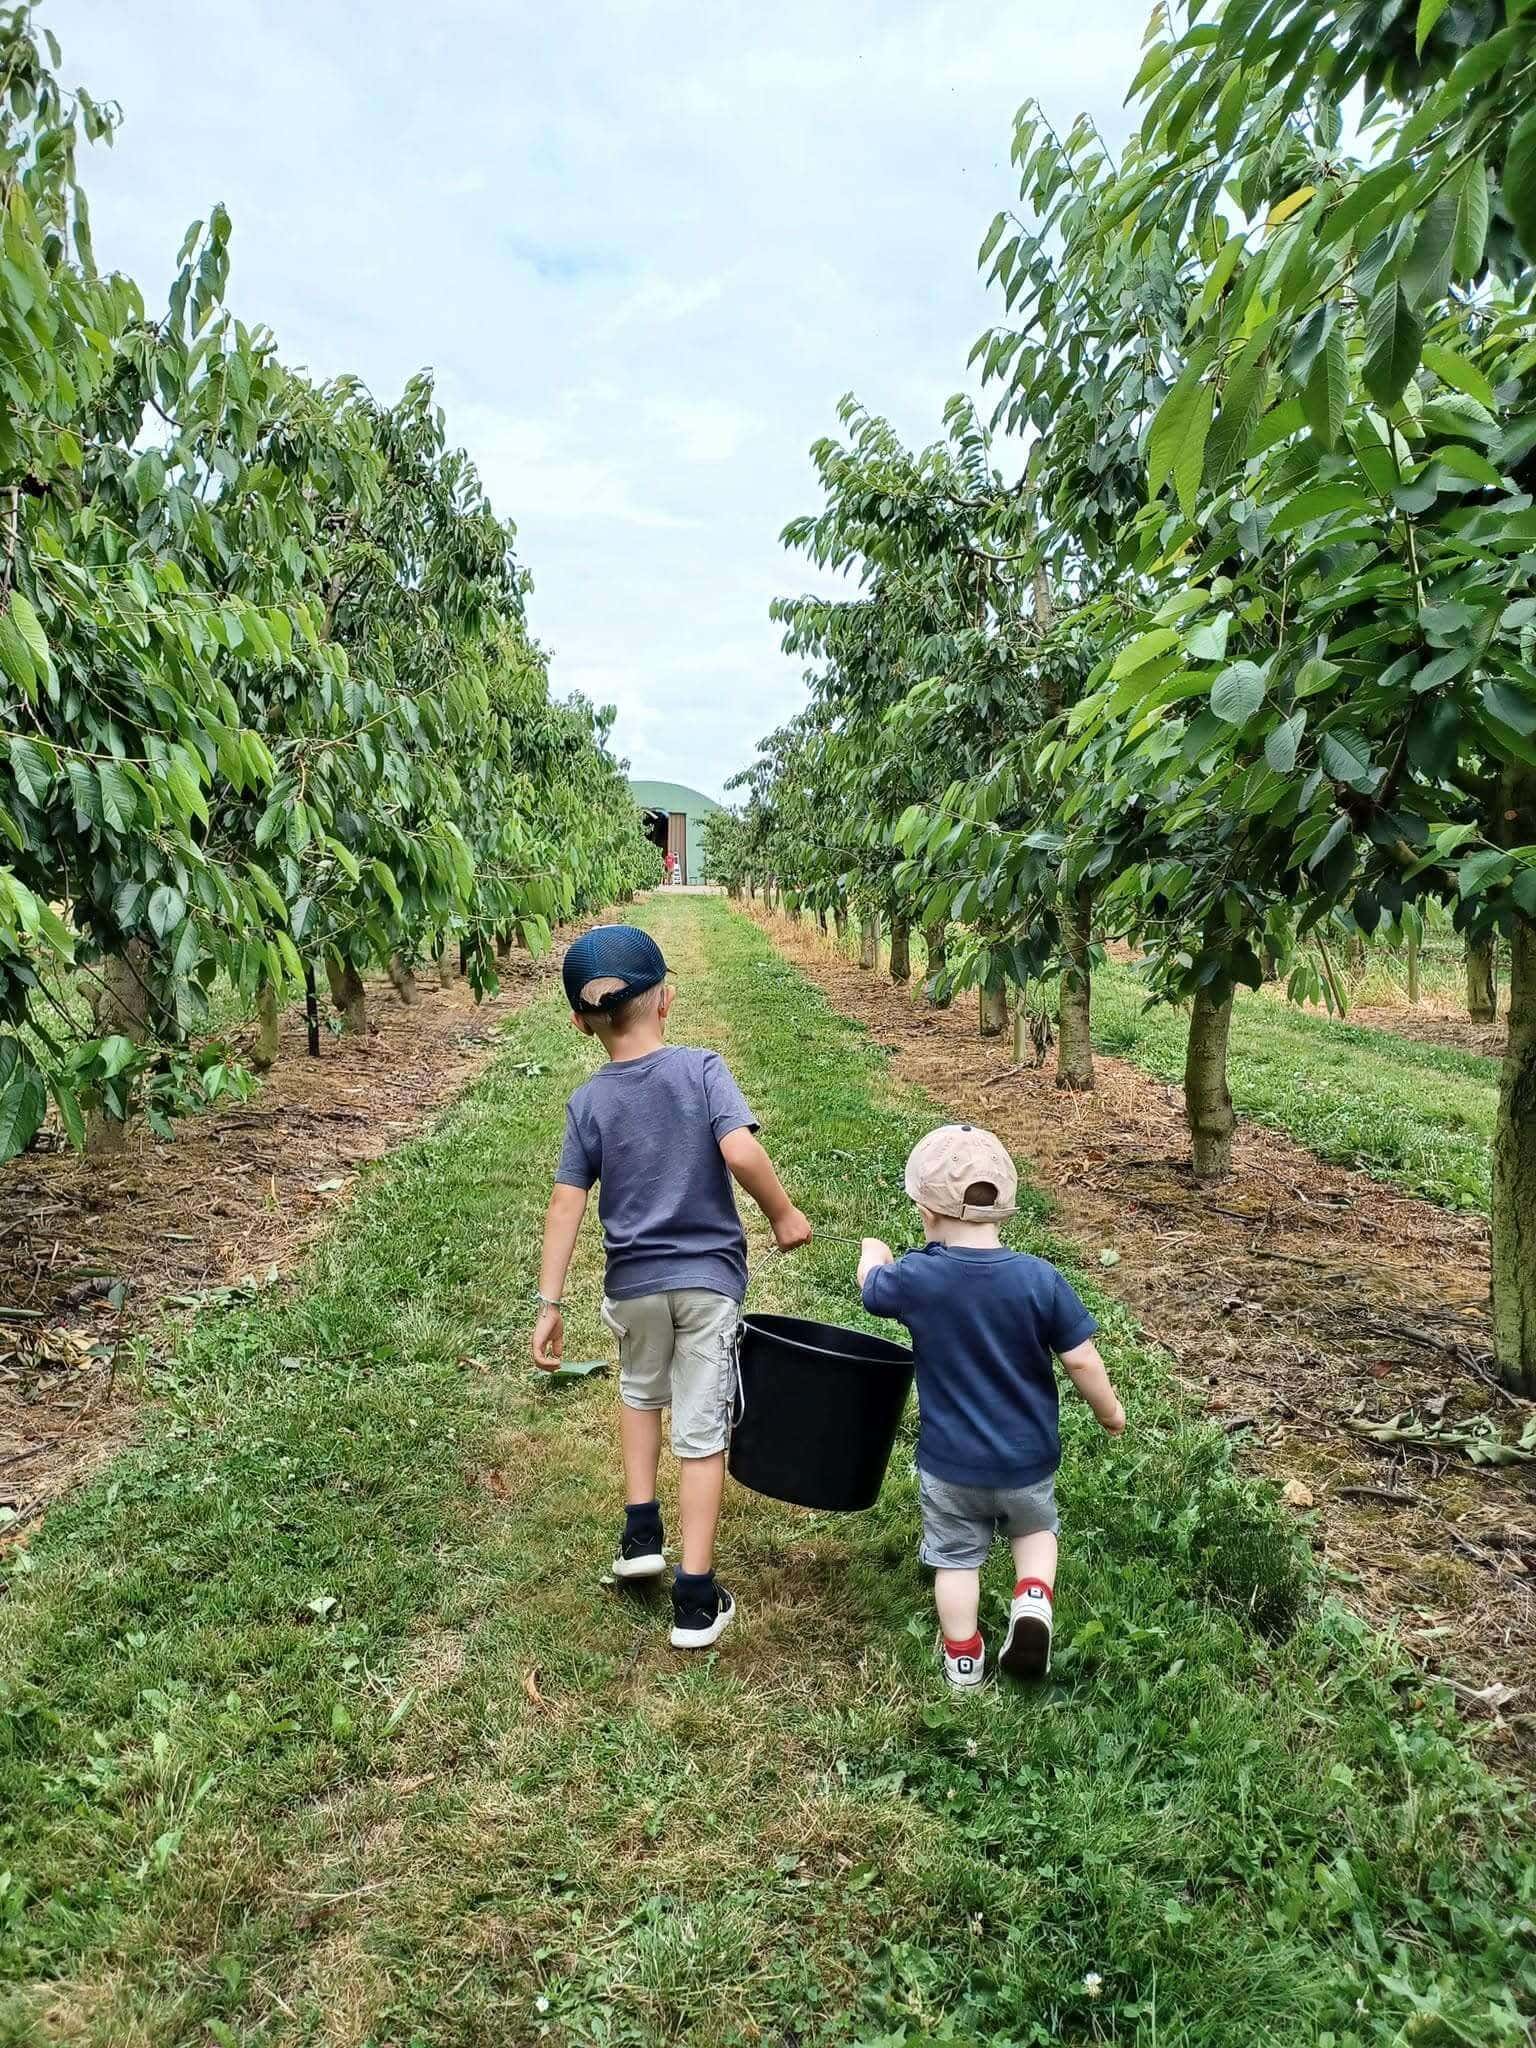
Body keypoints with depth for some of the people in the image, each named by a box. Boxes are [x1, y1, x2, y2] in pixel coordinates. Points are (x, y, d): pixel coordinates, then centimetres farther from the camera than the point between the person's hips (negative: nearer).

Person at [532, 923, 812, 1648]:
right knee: (700, 1430, 7)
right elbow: (740, 1151, -23)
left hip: (633, 1284, 2)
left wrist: (549, 1305, 0)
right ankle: (696, 1600, 11)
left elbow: (566, 1206, -4)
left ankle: (641, 1533, 26)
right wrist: (784, 1215, -7)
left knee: (639, 1391, 30)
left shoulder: (588, 1102, -3)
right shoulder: (702, 1069, -9)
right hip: (709, 1278, -2)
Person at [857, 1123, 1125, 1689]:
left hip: (950, 1463, -1)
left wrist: (872, 1254, 26)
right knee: (1034, 1530, 29)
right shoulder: (1038, 1279, -19)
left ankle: (964, 1659, 32)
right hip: (1028, 1459, 1)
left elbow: (871, 1286, 3)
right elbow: (1082, 1360, -13)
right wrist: (1109, 1410, 7)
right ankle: (1033, 1601, 7)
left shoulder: (916, 1277, -20)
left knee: (956, 1557, 19)